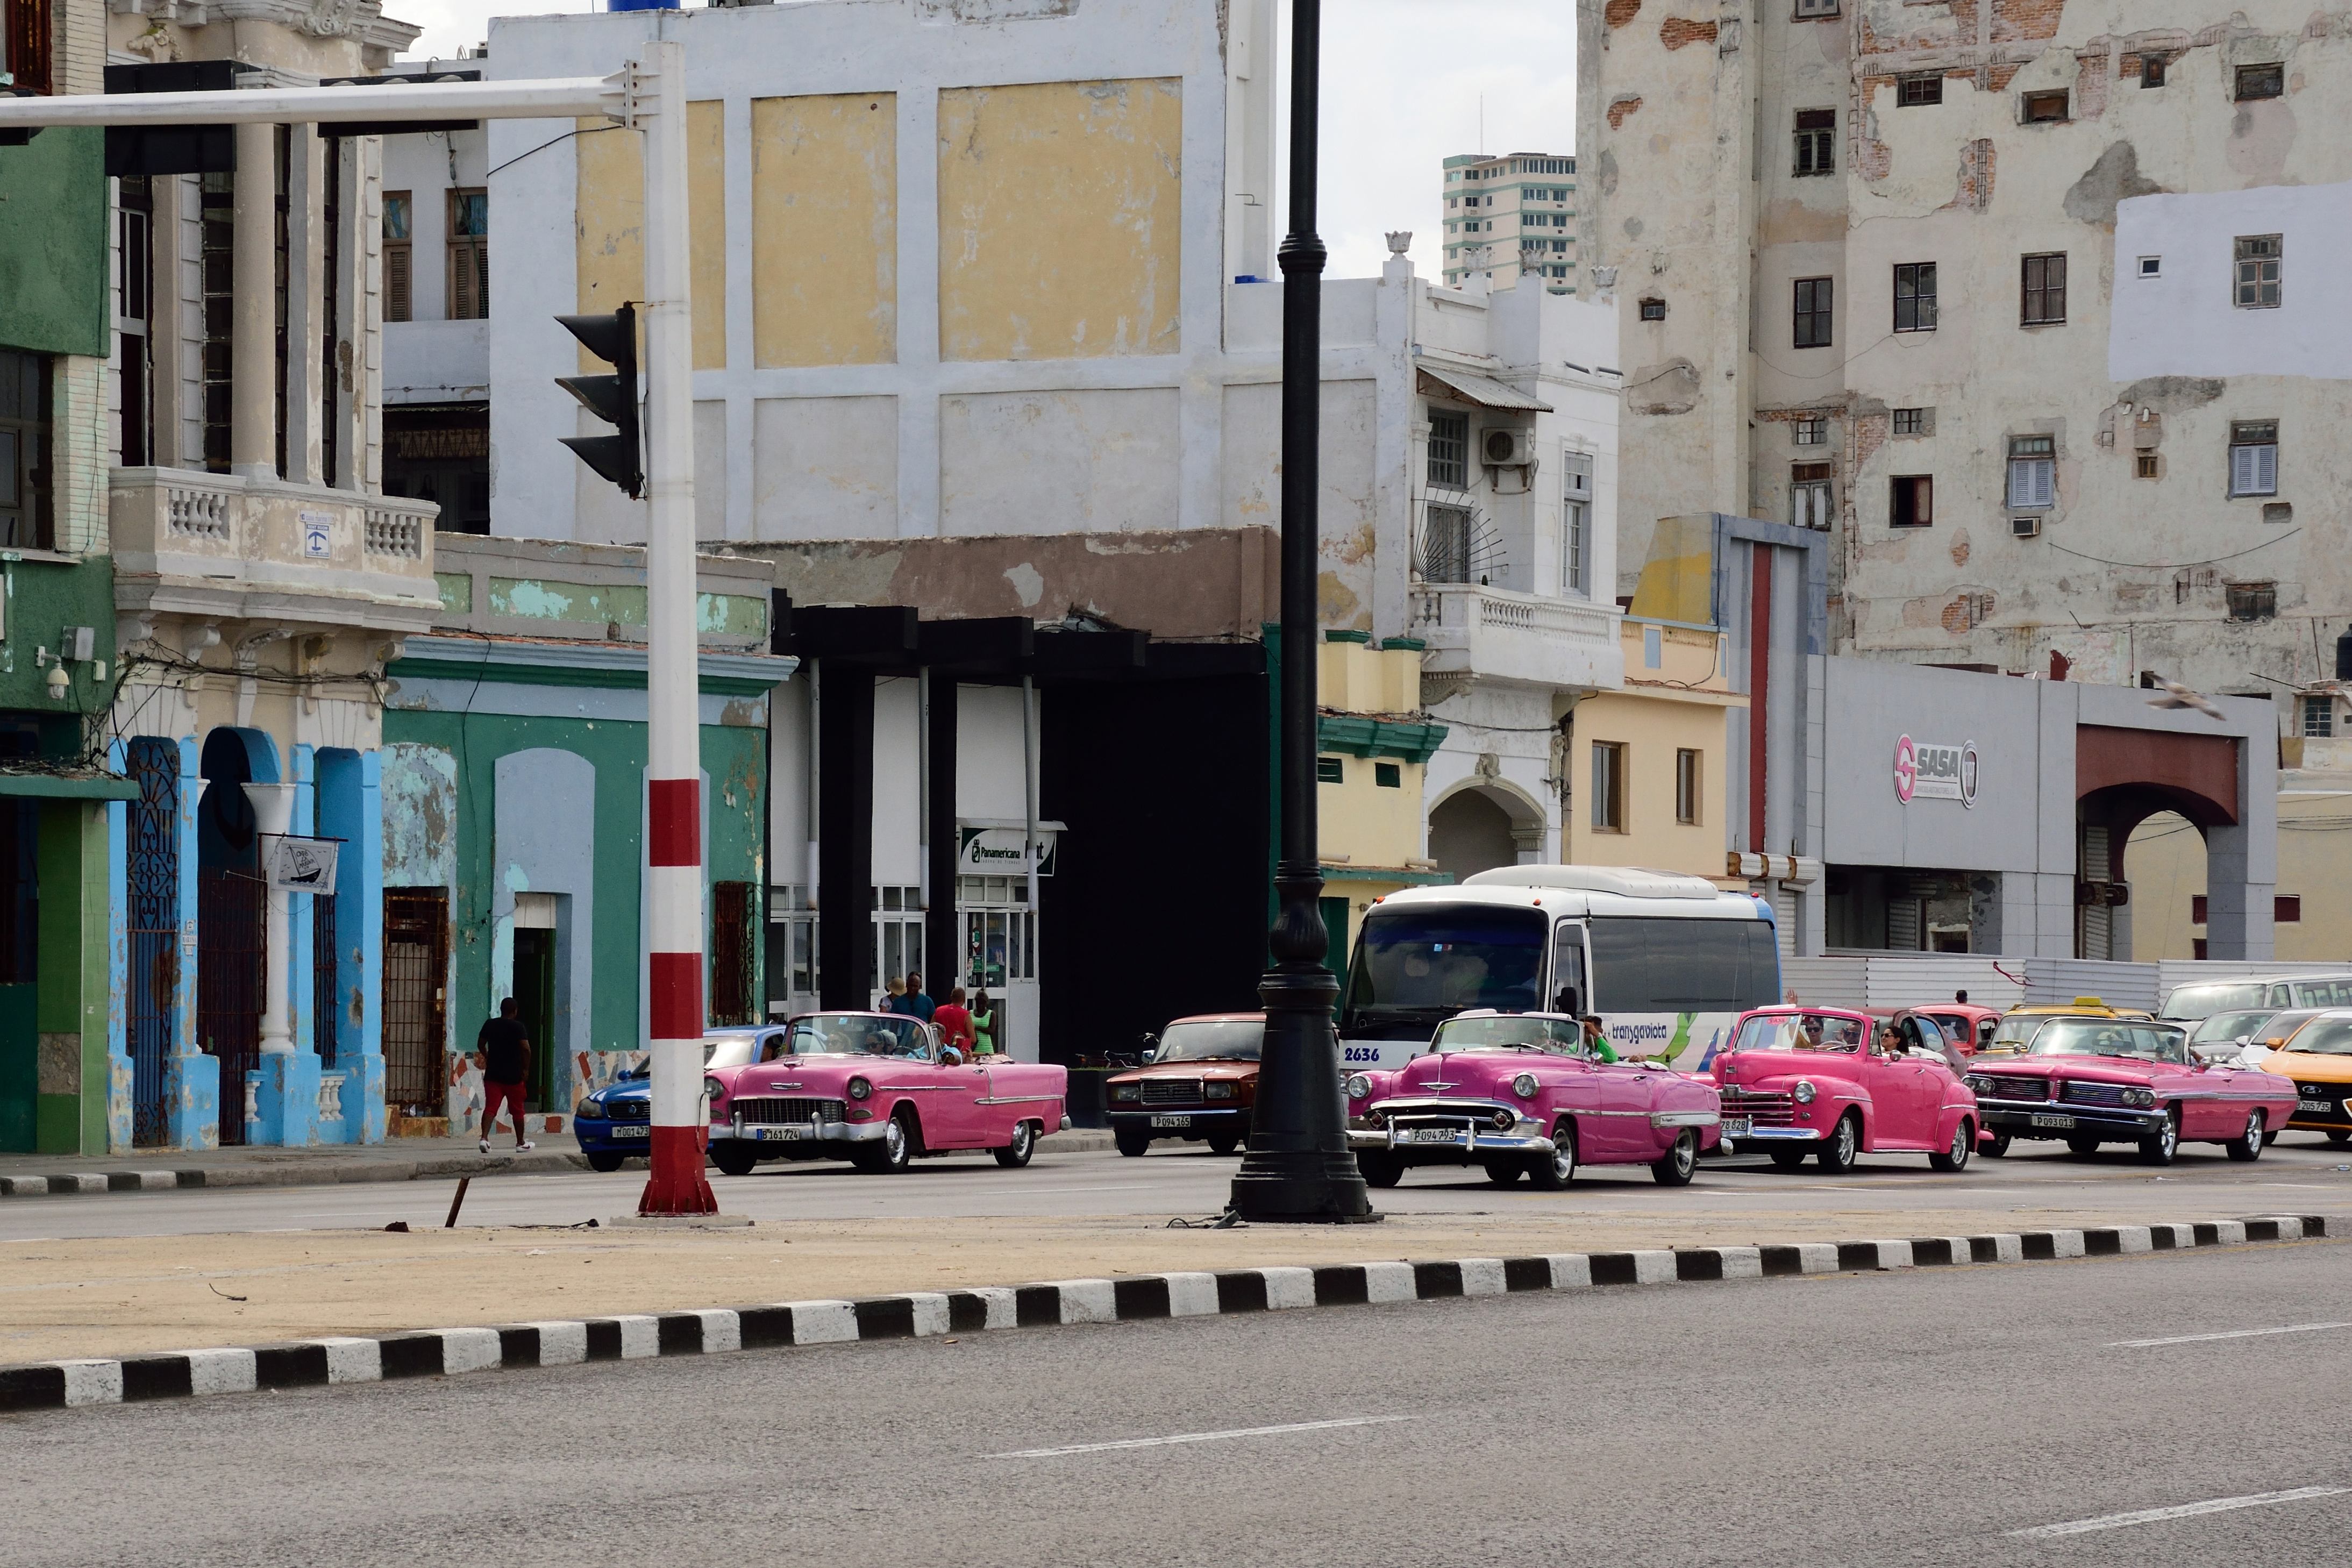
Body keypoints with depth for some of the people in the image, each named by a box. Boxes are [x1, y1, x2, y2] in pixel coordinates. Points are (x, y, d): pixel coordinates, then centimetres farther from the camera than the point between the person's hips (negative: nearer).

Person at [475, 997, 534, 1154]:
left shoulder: (490, 1025, 5)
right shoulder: (517, 1026, -9)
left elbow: (480, 1045, 17)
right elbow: (526, 1049, -15)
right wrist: (526, 1069, -4)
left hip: (492, 1075, 3)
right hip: (513, 1075, -3)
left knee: (490, 1108, -4)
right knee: (517, 1110, 12)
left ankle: (484, 1137, -25)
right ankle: (521, 1143, 23)